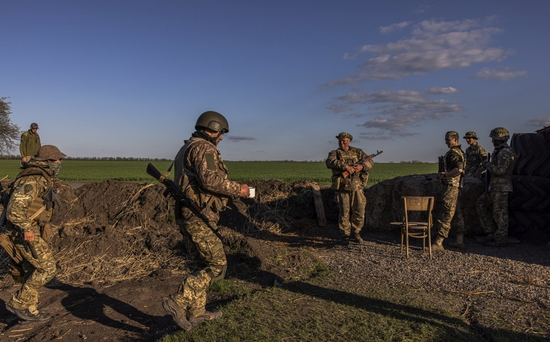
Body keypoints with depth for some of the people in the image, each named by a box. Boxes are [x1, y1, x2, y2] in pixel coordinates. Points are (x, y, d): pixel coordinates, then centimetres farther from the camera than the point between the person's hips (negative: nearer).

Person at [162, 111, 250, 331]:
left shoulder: (187, 148, 21)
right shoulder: (204, 148, -10)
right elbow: (210, 179, -25)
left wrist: (230, 193, 20)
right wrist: (238, 190, -13)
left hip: (187, 216, 10)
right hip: (199, 217, -10)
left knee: (205, 265, 17)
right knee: (217, 265, -4)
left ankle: (196, 312, 23)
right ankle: (178, 303, -6)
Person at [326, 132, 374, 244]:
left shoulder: (357, 152, 11)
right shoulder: (334, 153, 3)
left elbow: (370, 162, 3)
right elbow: (330, 163, -19)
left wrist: (362, 166, -19)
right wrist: (346, 166, -29)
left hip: (357, 188, 2)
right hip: (342, 188, -2)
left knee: (359, 213, 5)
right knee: (344, 213, 3)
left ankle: (356, 233, 25)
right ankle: (346, 235, 18)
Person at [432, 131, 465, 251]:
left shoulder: (453, 153, -15)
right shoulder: (458, 152, 18)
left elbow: (459, 169, -29)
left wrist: (445, 175, -17)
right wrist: (445, 174, 13)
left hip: (451, 186, -11)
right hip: (454, 186, 11)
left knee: (446, 214, -10)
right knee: (456, 214, 13)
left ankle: (438, 243, -9)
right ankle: (460, 241, 18)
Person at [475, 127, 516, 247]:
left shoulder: (505, 152, -16)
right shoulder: (500, 151, 15)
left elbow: (500, 169, -27)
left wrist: (487, 164, -14)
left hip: (501, 187, -10)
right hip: (495, 187, 10)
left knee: (500, 212, -3)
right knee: (481, 204, 13)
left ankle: (500, 239, 7)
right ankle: (491, 231, 16)